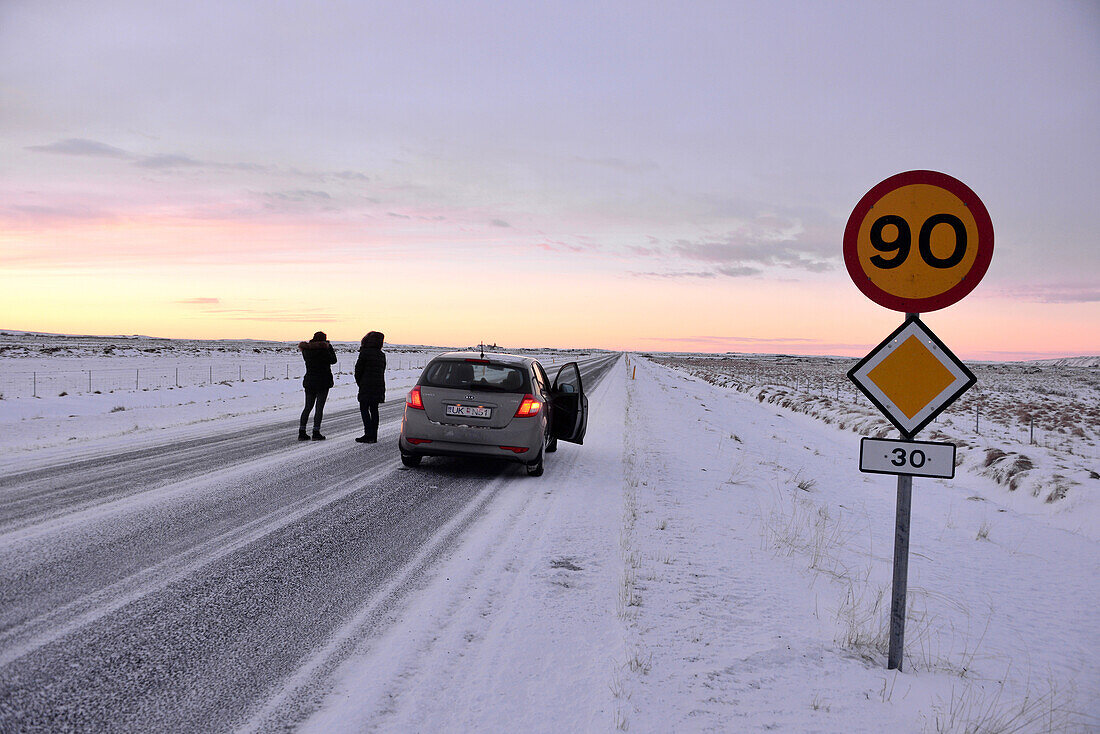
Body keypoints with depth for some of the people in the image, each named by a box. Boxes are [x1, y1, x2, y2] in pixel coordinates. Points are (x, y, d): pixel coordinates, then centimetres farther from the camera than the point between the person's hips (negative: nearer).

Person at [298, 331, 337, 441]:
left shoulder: (306, 350, 3)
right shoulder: (323, 349, -14)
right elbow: (333, 360, -2)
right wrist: (330, 347, 8)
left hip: (309, 381, 5)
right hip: (323, 382, -5)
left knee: (308, 407, 11)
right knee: (319, 407, -1)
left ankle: (302, 432, 8)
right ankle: (316, 433, -3)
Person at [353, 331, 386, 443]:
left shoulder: (365, 353, -11)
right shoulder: (381, 355, 11)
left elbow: (358, 369, -7)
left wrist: (359, 382, 9)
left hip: (367, 386, -7)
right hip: (379, 386, 7)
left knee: (364, 409, -2)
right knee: (374, 410, 10)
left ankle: (368, 434, -10)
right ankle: (374, 436, 11)